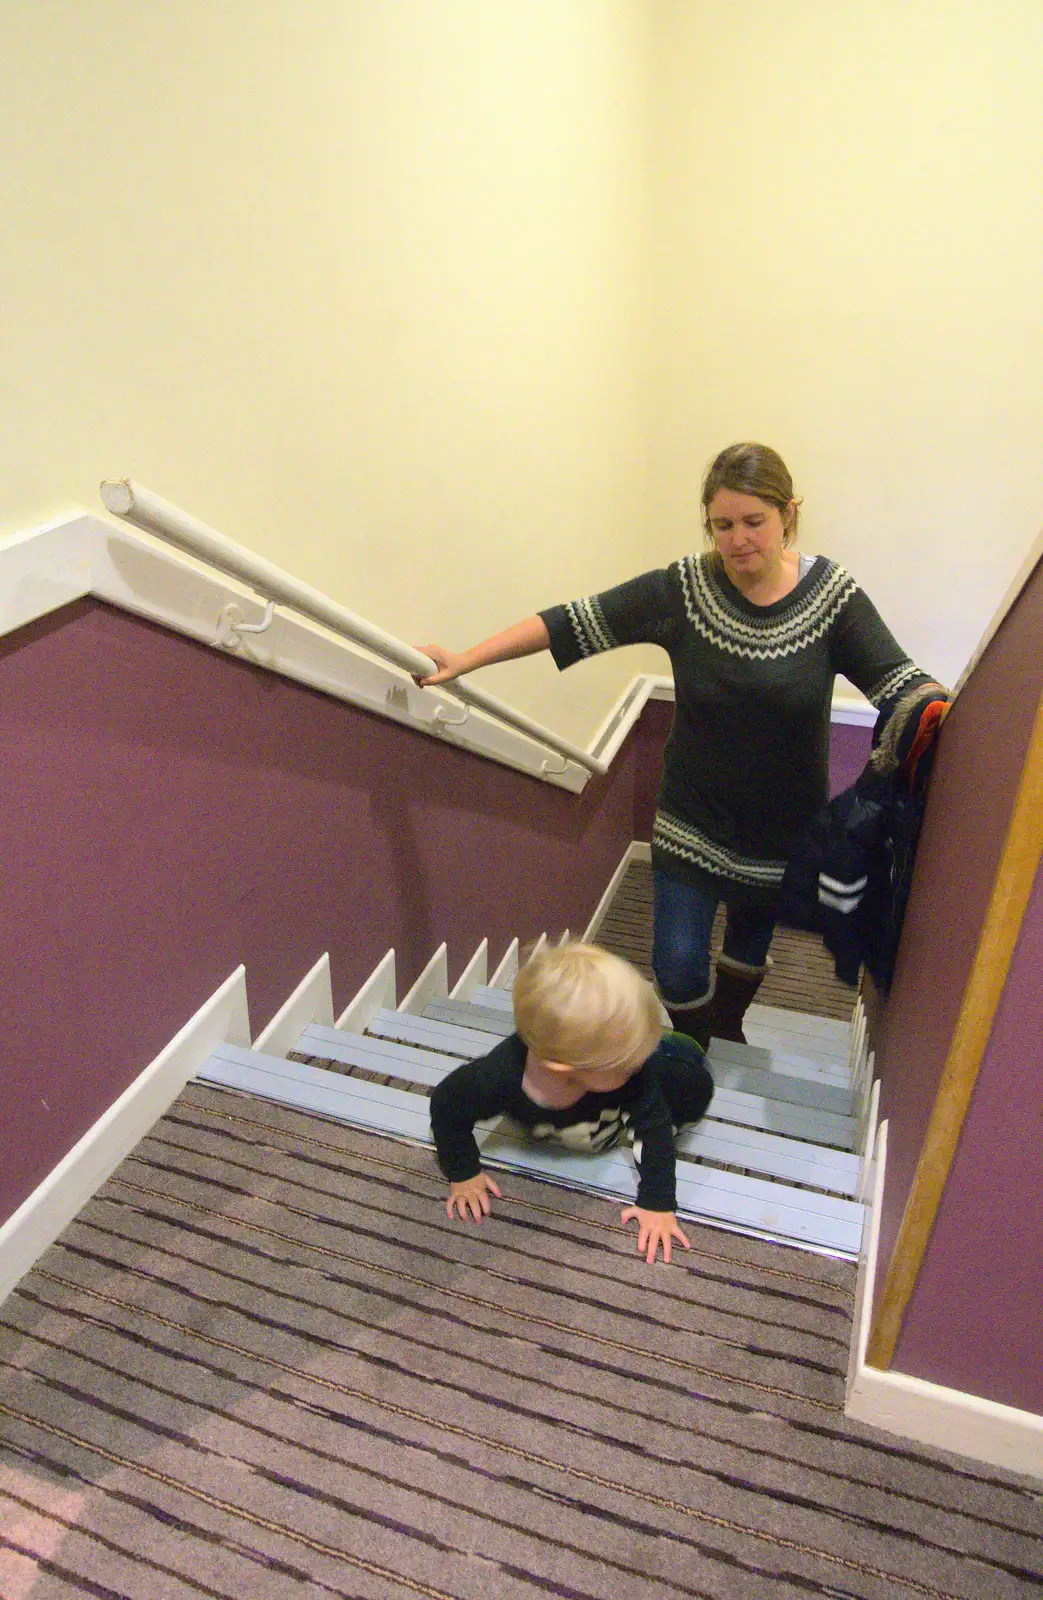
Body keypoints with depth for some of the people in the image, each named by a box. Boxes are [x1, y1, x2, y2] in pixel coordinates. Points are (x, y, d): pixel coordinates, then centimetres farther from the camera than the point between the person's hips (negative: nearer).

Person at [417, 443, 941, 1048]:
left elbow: (898, 679, -14)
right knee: (678, 965, 0)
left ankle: (727, 1029, 57)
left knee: (751, 942, 23)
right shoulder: (682, 589, -14)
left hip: (784, 827, 1)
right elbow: (570, 622, -14)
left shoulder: (832, 594, -13)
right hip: (693, 821, -1)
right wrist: (463, 661, -16)